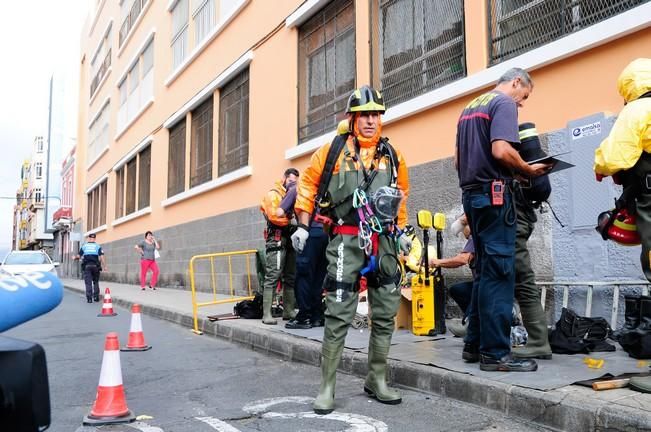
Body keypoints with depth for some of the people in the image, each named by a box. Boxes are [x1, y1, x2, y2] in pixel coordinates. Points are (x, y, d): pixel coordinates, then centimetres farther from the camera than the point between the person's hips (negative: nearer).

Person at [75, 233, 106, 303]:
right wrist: (104, 266, -6)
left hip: (86, 266, 0)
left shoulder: (84, 246, 7)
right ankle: (96, 297, 8)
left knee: (88, 283, 1)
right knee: (96, 282, 13)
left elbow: (79, 256, 6)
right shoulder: (98, 246, 4)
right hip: (95, 266, 0)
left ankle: (89, 298, -4)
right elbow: (101, 257, -5)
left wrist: (75, 258, 28)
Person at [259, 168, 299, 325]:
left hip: (290, 239, 8)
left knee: (290, 278, 8)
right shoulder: (273, 194, 0)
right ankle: (267, 314, -12)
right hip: (277, 240, -8)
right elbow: (274, 216, -15)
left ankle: (288, 311, 13)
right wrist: (292, 221, -9)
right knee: (272, 277, -11)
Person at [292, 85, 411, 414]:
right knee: (338, 316, -5)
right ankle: (327, 387, 6)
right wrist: (303, 226, 4)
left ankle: (377, 380, 24)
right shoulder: (333, 151, -1)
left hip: (384, 242, 4)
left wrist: (401, 231, 22)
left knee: (385, 314, 8)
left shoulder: (392, 156, 9)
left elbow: (402, 194, 23)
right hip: (347, 240, -4)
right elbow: (308, 183, 8)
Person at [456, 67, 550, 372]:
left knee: (484, 272, 13)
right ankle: (495, 353, -3)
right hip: (494, 194, -9)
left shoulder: (470, 107, 21)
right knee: (499, 273, -6)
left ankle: (474, 344, 16)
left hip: (471, 193, 9)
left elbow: (458, 159, 21)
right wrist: (529, 170, -6)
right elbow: (501, 150, -20)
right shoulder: (504, 103, -5)